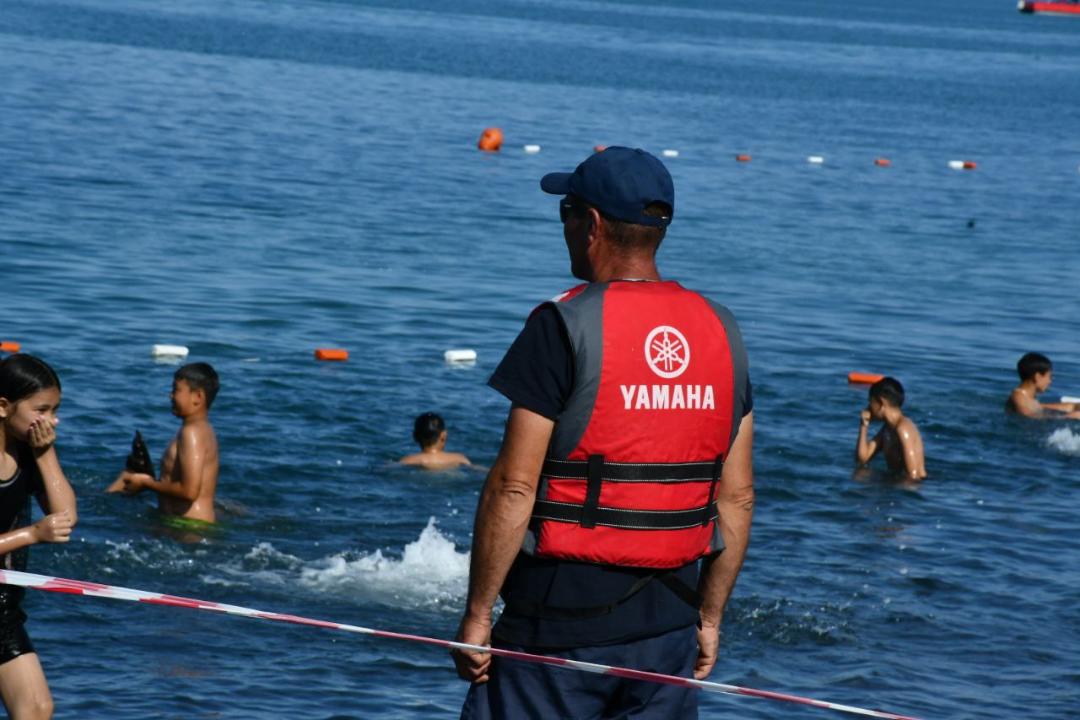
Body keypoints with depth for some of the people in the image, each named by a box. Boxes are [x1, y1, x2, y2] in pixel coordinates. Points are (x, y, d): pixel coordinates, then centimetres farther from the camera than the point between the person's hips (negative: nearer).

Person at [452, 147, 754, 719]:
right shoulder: (720, 332, 8)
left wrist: (477, 614, -8)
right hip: (668, 625, 6)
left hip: (563, 621, -6)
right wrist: (710, 617, 18)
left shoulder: (566, 326, -11)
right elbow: (737, 498, 11)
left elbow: (514, 488, -13)